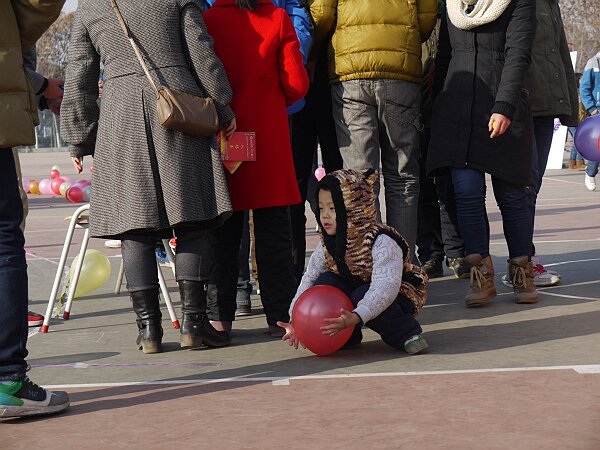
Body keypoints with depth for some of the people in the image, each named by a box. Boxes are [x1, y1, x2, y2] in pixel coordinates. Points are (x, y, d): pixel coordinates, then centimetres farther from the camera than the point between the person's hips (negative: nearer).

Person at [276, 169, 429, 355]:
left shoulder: (382, 242, -30)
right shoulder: (328, 243, -7)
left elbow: (385, 288, -43)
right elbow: (310, 278, -8)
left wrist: (355, 317, -57)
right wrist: (295, 320, -23)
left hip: (397, 296, -6)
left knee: (362, 296, -35)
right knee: (324, 283, -18)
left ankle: (406, 332, -15)